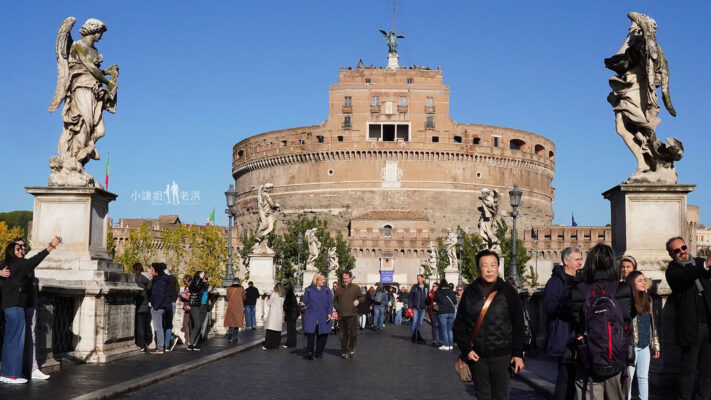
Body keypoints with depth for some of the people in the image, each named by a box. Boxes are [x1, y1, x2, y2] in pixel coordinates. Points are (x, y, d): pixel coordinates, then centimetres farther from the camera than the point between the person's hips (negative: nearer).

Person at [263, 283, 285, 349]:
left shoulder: (274, 294, -6)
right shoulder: (283, 295, 7)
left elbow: (269, 303, 1)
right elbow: (283, 305, 10)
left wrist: (268, 300, 19)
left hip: (273, 313, -5)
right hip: (280, 313, 5)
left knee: (270, 330, -5)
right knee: (277, 330, 8)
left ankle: (267, 345, -7)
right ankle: (276, 345, 10)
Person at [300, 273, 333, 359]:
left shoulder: (327, 290, 12)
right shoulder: (309, 290, 7)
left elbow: (330, 302, 9)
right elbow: (305, 301, 9)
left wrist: (329, 313, -3)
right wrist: (302, 304, -15)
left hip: (323, 318, 2)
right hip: (311, 316, -2)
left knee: (323, 335, 3)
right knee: (310, 334, -12)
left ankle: (318, 353, 17)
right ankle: (309, 353, -1)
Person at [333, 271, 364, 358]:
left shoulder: (355, 288, 7)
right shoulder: (338, 289, 14)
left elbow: (362, 297, 14)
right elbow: (334, 301, 23)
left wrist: (358, 300, -8)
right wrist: (337, 308, 5)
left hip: (352, 315, -2)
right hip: (341, 315, 2)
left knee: (353, 333, -5)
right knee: (343, 334, 5)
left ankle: (352, 349, 14)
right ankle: (344, 351, 13)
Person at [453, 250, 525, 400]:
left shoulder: (508, 291, 0)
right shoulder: (470, 292, 4)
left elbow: (518, 325, 2)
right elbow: (459, 324, 7)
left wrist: (518, 354, -2)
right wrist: (466, 349, -2)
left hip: (501, 355, -2)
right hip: (477, 356, 2)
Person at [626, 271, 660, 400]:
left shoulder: (647, 300, 11)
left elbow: (652, 323, 17)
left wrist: (655, 345, 15)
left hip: (645, 345, 6)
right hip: (632, 345, -6)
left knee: (643, 376, 11)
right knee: (629, 376, -1)